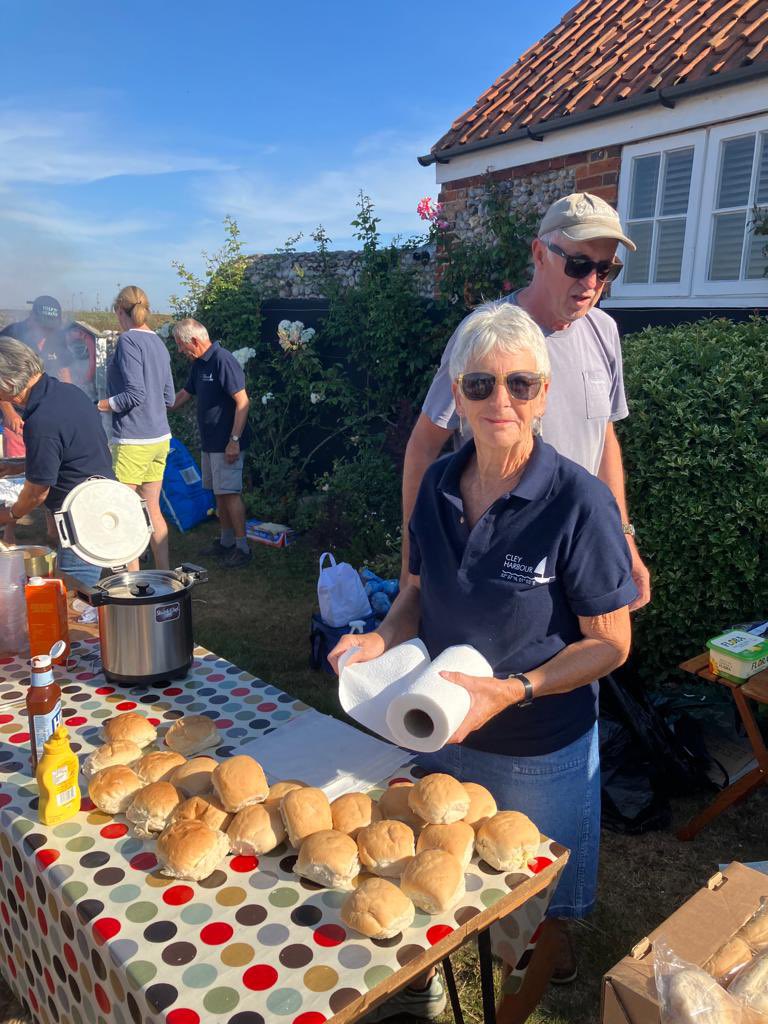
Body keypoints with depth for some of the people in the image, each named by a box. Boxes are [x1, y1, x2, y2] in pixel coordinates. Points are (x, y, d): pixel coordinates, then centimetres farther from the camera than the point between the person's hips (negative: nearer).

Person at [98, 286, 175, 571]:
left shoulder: (128, 340, -11)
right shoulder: (158, 342, 13)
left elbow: (135, 394, -19)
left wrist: (100, 405, -7)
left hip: (133, 439, -8)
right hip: (160, 437, 8)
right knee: (152, 508, 15)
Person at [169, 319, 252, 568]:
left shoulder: (223, 361, -17)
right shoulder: (199, 364, 13)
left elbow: (243, 402, -21)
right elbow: (184, 394, 26)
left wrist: (234, 440, -23)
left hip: (226, 443, -9)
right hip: (210, 442, 9)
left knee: (230, 493, -7)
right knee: (219, 493, 14)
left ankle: (242, 548, 1)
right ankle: (226, 541, 24)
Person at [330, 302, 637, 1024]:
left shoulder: (579, 501, -23)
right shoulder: (439, 484, -7)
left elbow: (609, 643, -17)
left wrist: (509, 692, -27)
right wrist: (383, 638, -13)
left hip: (539, 753, -4)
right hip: (439, 733, 5)